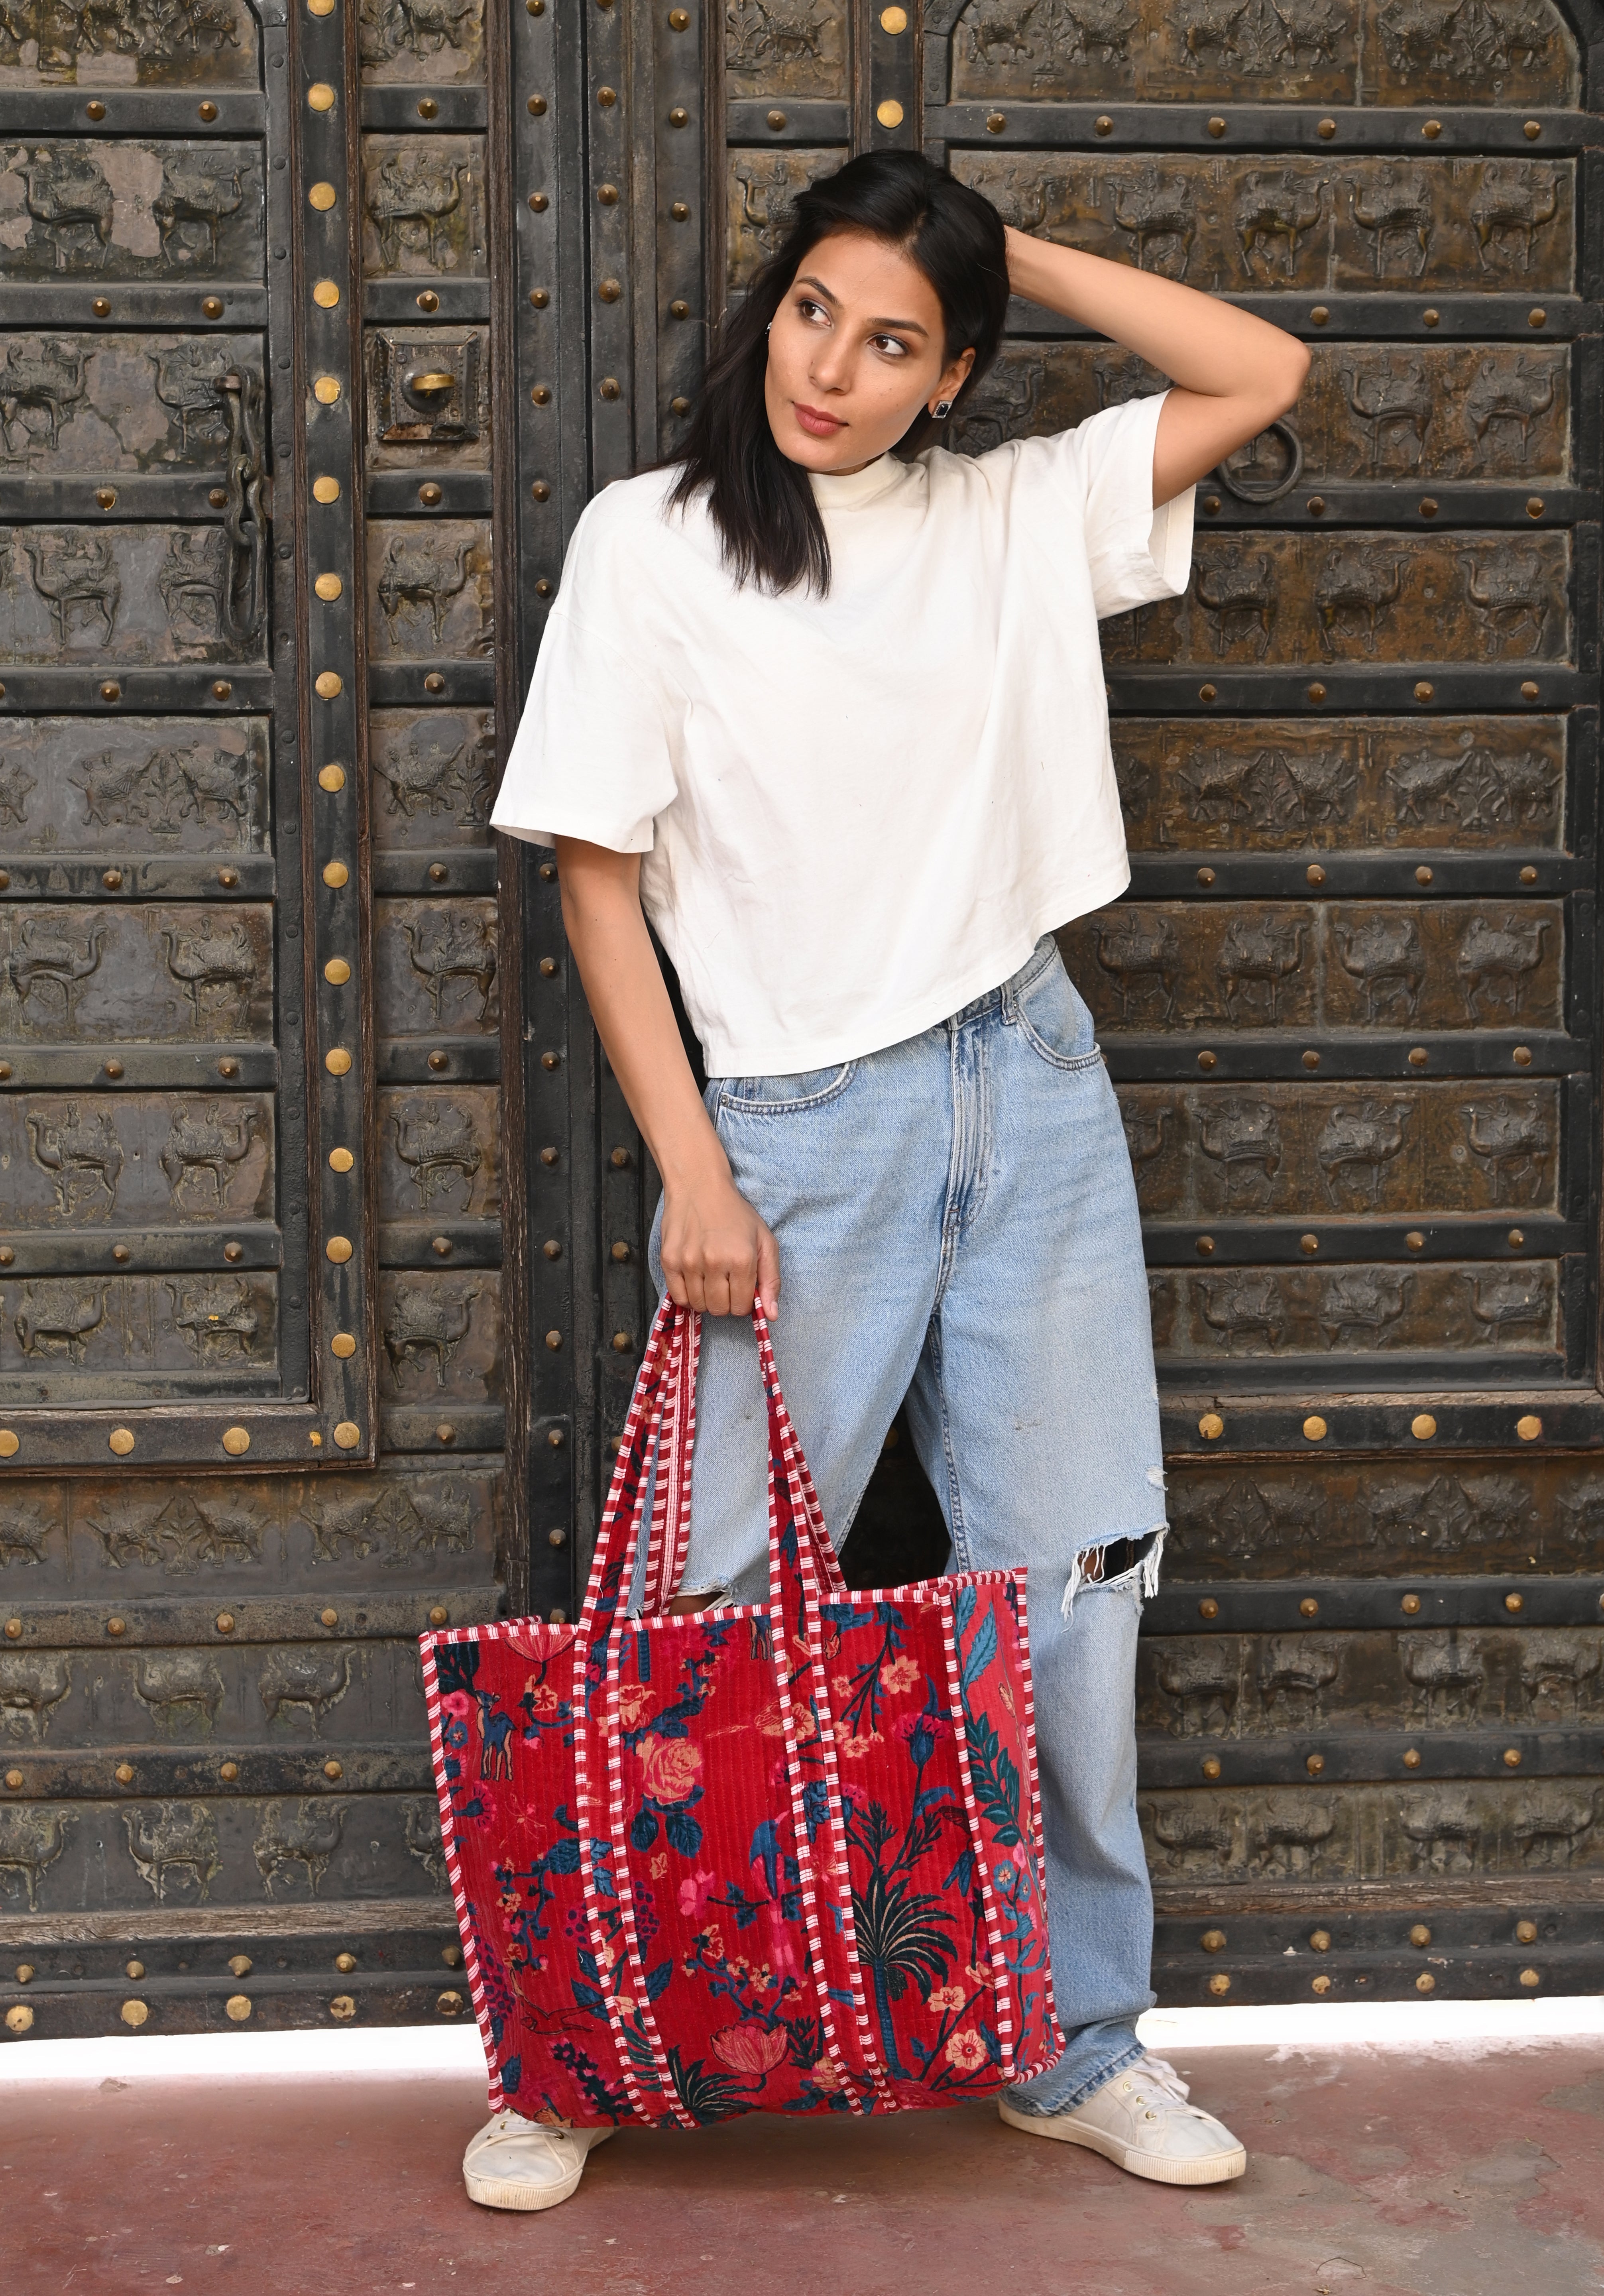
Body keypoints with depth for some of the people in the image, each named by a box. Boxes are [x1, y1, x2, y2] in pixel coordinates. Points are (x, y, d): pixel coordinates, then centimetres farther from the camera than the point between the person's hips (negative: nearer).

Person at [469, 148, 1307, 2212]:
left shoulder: (1014, 519, 8)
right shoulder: (650, 539, -2)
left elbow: (1261, 374, 9)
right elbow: (597, 877, -3)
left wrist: (1010, 254, 6)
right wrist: (690, 1172, -9)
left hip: (1032, 1095, 4)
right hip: (802, 1130, -3)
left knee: (1072, 1596, 7)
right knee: (720, 1615, -1)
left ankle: (1079, 2051, 22)